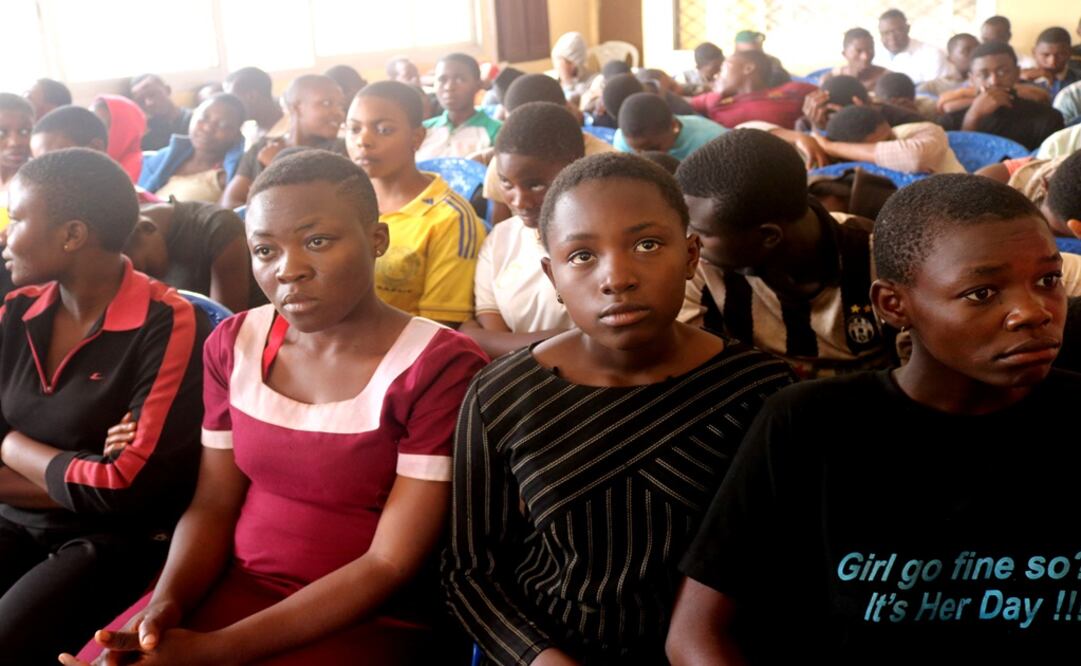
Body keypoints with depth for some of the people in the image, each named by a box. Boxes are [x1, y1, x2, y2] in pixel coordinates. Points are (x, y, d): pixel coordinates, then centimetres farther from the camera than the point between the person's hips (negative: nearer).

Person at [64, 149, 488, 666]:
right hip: (235, 587, 5)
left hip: (370, 620, -5)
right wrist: (166, 602, -14)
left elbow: (391, 564, -17)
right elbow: (213, 504, 6)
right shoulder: (235, 343, 3)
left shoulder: (441, 367, -16)